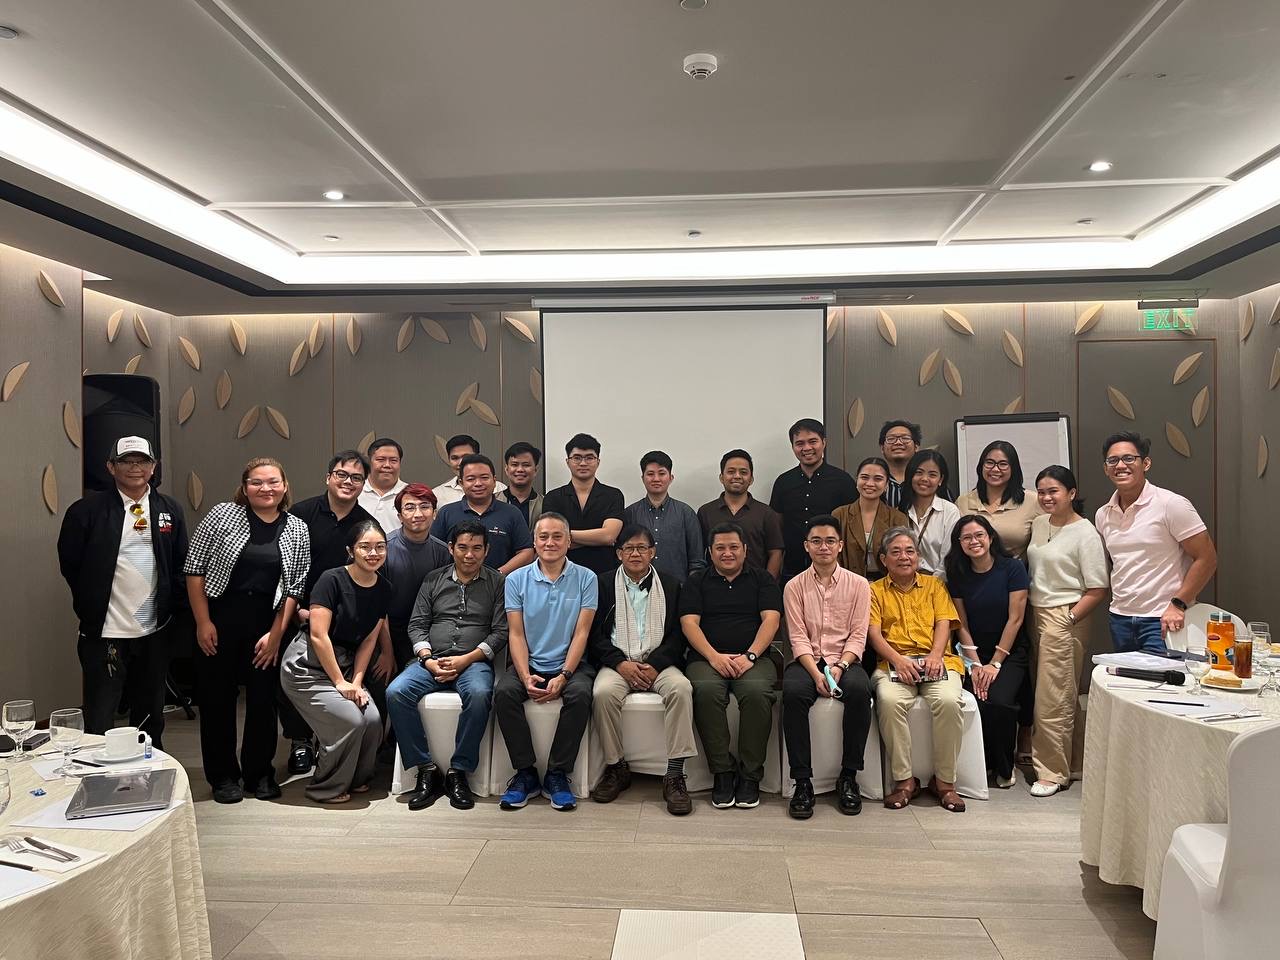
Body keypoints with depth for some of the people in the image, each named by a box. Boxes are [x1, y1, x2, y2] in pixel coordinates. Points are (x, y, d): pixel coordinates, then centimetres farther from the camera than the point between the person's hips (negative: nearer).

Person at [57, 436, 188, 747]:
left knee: (151, 718, 17)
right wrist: (92, 606, 3)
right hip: (104, 633, -3)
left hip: (155, 631, 4)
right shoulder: (86, 511, -7)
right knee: (99, 723, 1)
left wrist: (171, 606, 3)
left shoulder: (170, 510, 5)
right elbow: (69, 564, 0)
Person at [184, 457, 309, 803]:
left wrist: (276, 634, -3)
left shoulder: (297, 530, 3)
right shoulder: (222, 515, -3)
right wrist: (203, 622, -8)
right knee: (217, 698, 7)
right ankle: (223, 776, 22)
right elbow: (194, 569, -4)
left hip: (267, 628, 2)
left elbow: (295, 587, 3)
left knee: (264, 699, 7)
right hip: (219, 622, -1)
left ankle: (259, 773, 24)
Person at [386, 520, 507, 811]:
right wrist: (428, 660, -6)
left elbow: (501, 631, 1)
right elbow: (417, 625, 13)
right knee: (396, 693, -26)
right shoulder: (434, 580, 17)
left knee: (479, 694, -36)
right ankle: (426, 770, -16)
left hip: (474, 661, -3)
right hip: (432, 659, 3)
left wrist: (466, 659, -11)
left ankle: (459, 771, -21)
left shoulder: (497, 582, 8)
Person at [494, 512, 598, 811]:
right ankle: (525, 772, -12)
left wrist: (563, 676, -17)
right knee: (503, 692, -28)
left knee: (580, 694, -32)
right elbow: (516, 634, 1)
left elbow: (581, 633, -4)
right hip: (529, 664, 1)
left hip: (570, 664, -1)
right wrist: (525, 676, -15)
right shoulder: (517, 580, 5)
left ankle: (557, 775, -14)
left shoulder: (586, 579, 1)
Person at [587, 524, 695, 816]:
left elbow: (677, 635, 5)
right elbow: (596, 634, 4)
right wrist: (621, 663, -12)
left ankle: (674, 775, -24)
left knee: (681, 688, -31)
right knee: (603, 692, -32)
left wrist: (654, 666, -11)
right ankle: (616, 767, -12)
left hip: (658, 662, 0)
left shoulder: (671, 585, 12)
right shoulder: (604, 584, 11)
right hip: (617, 662, 0)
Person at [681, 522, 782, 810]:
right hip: (707, 658, 0)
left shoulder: (762, 579, 16)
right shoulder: (697, 582, 17)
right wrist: (714, 656, -13)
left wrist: (750, 656, -13)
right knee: (706, 691, -33)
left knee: (757, 691, -33)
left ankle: (750, 775, -20)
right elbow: (689, 623, 4)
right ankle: (722, 773, -20)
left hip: (753, 658, 0)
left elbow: (770, 619, 3)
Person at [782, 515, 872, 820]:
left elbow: (858, 636, 2)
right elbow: (798, 637, -1)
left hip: (845, 660, 0)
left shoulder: (858, 584, 8)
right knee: (793, 692, -34)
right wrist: (816, 673, -16)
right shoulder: (794, 586, 7)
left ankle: (848, 777, -18)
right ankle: (802, 781, -24)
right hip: (807, 661, 0)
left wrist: (840, 666, -15)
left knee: (860, 690, -34)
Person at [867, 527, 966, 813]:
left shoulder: (934, 585, 21)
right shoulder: (875, 590, 16)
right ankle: (904, 780, -20)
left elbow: (943, 624, 8)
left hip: (935, 660, 1)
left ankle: (945, 781, -14)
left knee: (948, 701, -31)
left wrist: (935, 655, -13)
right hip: (894, 663, -1)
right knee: (889, 701, -34)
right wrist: (898, 660, -15)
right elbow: (874, 632, 4)